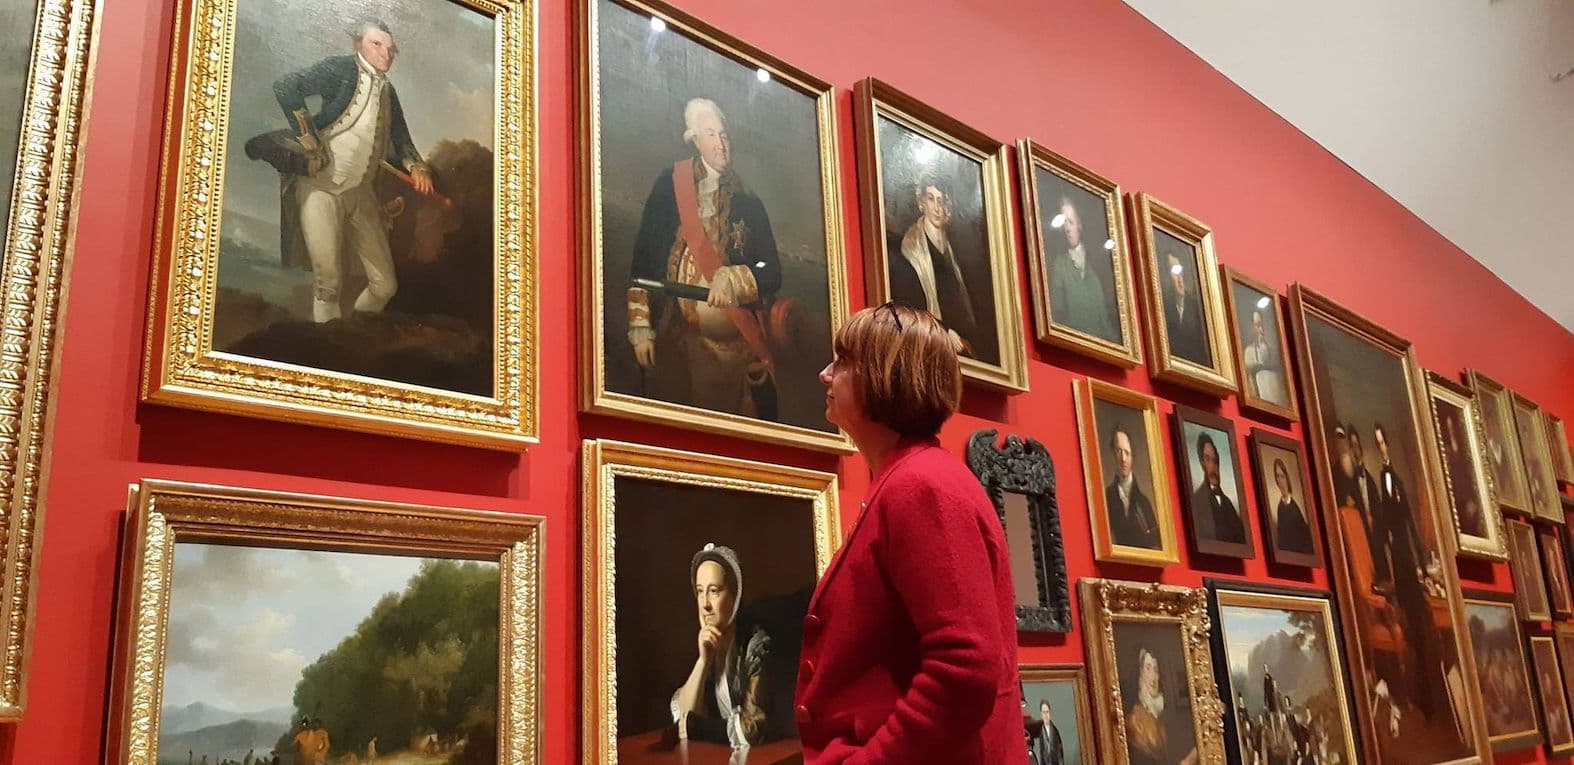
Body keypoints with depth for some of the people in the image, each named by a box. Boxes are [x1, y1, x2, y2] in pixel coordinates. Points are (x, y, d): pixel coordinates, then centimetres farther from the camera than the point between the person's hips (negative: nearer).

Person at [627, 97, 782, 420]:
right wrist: (640, 327, -5)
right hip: (679, 342, -1)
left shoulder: (748, 205, 8)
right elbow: (643, 259, 1)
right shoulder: (670, 188, 3)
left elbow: (772, 273, 4)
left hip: (738, 346, 2)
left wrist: (734, 279, -16)